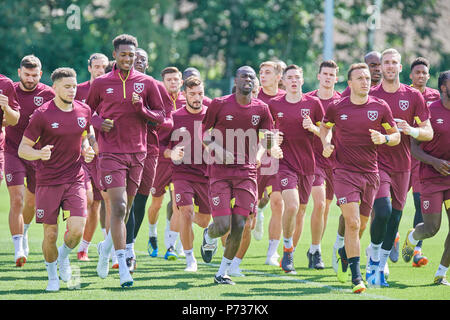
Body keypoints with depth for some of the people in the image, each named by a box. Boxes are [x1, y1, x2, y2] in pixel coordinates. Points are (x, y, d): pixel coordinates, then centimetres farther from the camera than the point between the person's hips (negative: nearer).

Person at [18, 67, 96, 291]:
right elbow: (23, 149, -6)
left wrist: (87, 150, 2)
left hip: (75, 180, 3)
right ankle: (53, 276, 24)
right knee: (50, 235, 0)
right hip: (48, 181, -3)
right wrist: (39, 154, -27)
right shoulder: (42, 115, -9)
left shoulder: (84, 111, 4)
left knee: (77, 230, -12)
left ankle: (64, 256, 22)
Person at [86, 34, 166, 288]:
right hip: (111, 153, -3)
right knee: (118, 208, -14)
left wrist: (142, 109, -14)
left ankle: (106, 247, 39)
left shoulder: (147, 83, 4)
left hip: (137, 153, 3)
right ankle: (123, 266, -15)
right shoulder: (100, 84, 2)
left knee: (126, 208, 13)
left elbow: (160, 117, 6)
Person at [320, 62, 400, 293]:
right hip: (344, 172, -3)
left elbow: (396, 135, 11)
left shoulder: (380, 107, 2)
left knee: (360, 224, 11)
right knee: (352, 223, -15)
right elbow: (325, 127, 20)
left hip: (370, 173, 3)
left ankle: (345, 253, 42)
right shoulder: (337, 108, 0)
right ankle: (356, 276, -11)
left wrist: (384, 138, -10)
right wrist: (326, 144, 1)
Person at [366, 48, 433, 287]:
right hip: (376, 162, -2)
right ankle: (373, 253, 7)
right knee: (382, 211, -19)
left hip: (402, 166, 2)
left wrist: (410, 130, -15)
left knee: (394, 218, 4)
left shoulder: (413, 96, 4)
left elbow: (428, 133, 5)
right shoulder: (369, 96, 2)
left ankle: (380, 267, 17)